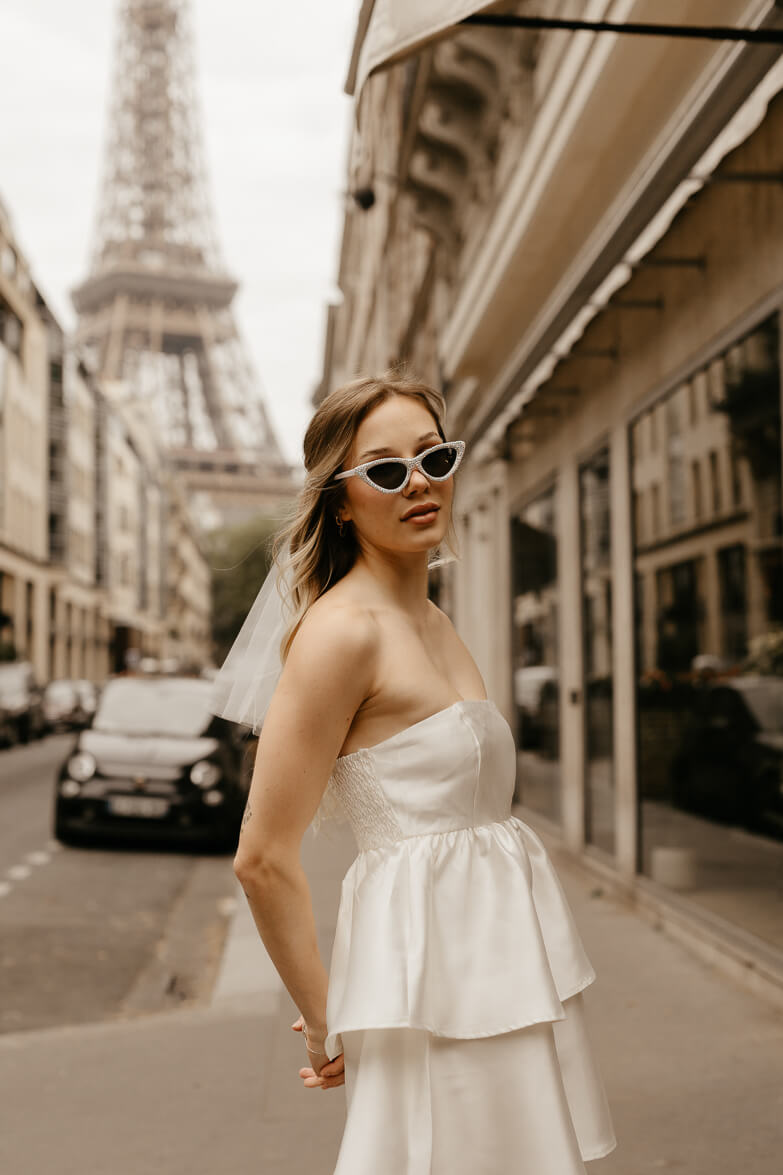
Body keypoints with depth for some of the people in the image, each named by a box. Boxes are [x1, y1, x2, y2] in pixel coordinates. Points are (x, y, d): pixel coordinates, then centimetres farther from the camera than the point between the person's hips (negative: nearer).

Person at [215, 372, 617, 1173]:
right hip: (435, 977, -8)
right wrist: (324, 1024, -6)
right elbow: (262, 860, -16)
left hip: (507, 952, 9)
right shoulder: (342, 629, -16)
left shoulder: (434, 625, 11)